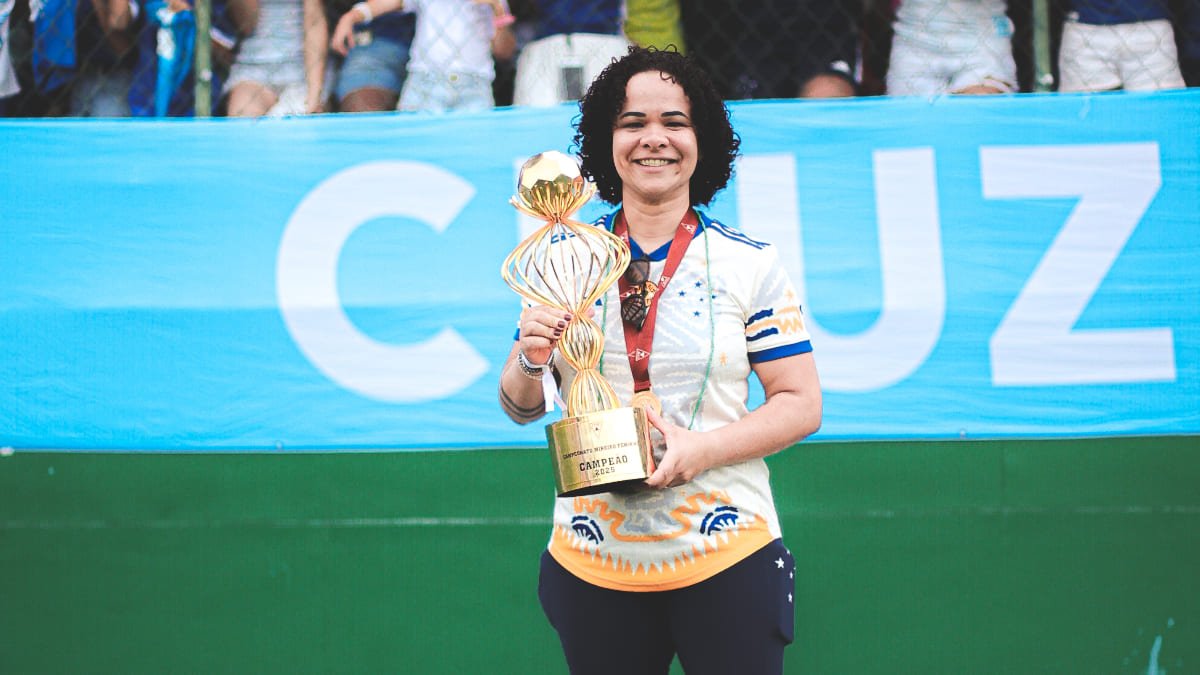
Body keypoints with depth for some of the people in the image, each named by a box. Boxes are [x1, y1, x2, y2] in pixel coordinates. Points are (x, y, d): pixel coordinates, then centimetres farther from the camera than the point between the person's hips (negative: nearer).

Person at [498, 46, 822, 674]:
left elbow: (800, 406, -3)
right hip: (592, 567, 2)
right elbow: (520, 407, 10)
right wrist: (530, 362, -13)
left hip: (726, 559, -2)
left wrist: (702, 448, -18)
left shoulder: (751, 265, -2)